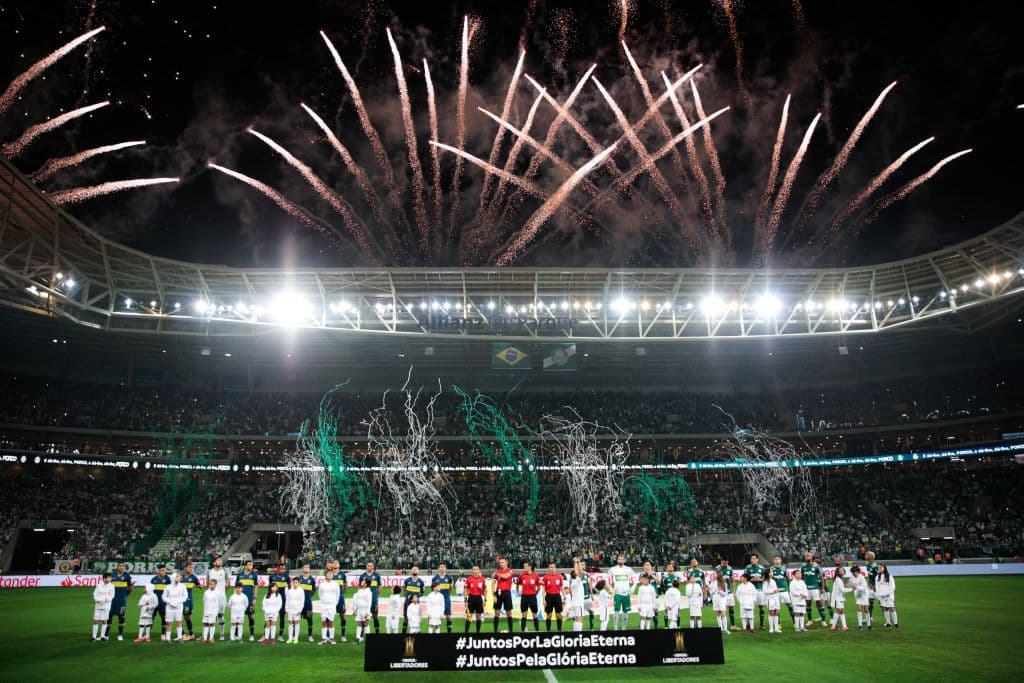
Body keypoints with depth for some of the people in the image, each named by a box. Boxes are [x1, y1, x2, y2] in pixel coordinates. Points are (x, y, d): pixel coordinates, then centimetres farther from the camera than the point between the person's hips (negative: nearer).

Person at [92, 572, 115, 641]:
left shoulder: (111, 586, 0)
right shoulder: (99, 585, 0)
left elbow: (112, 595, 1)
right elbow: (95, 594, 1)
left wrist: (106, 599, -16)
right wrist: (98, 600, -14)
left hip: (106, 605, 0)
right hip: (98, 605, 0)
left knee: (104, 621, 3)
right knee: (96, 621, 1)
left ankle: (102, 636, 11)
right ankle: (94, 636, 10)